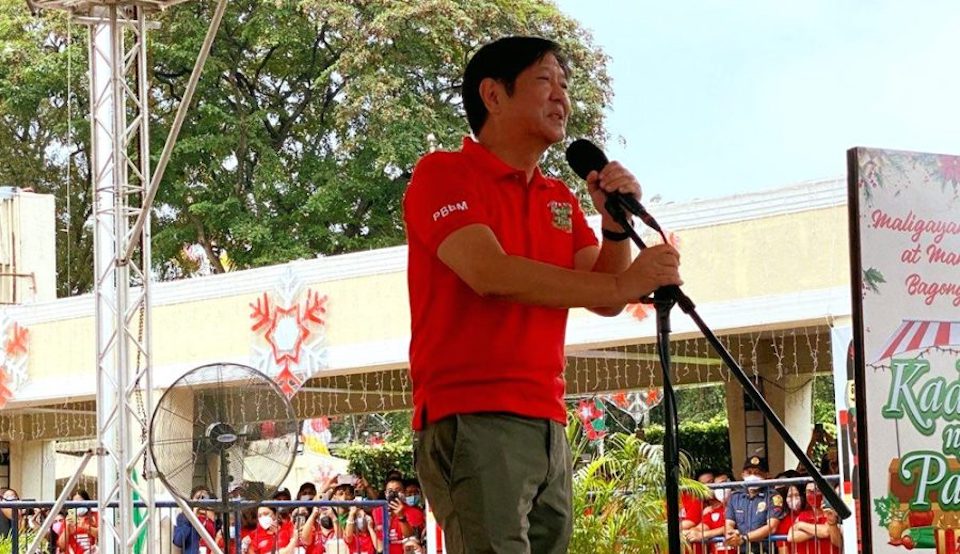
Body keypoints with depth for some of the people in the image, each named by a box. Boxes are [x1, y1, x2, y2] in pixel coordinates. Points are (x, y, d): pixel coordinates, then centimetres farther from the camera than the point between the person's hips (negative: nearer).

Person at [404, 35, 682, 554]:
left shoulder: (560, 199, 20)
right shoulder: (443, 174, -2)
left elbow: (604, 302, 12)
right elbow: (490, 273, -18)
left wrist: (616, 223, -5)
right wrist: (622, 284, -18)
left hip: (547, 426, 7)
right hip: (472, 420, -7)